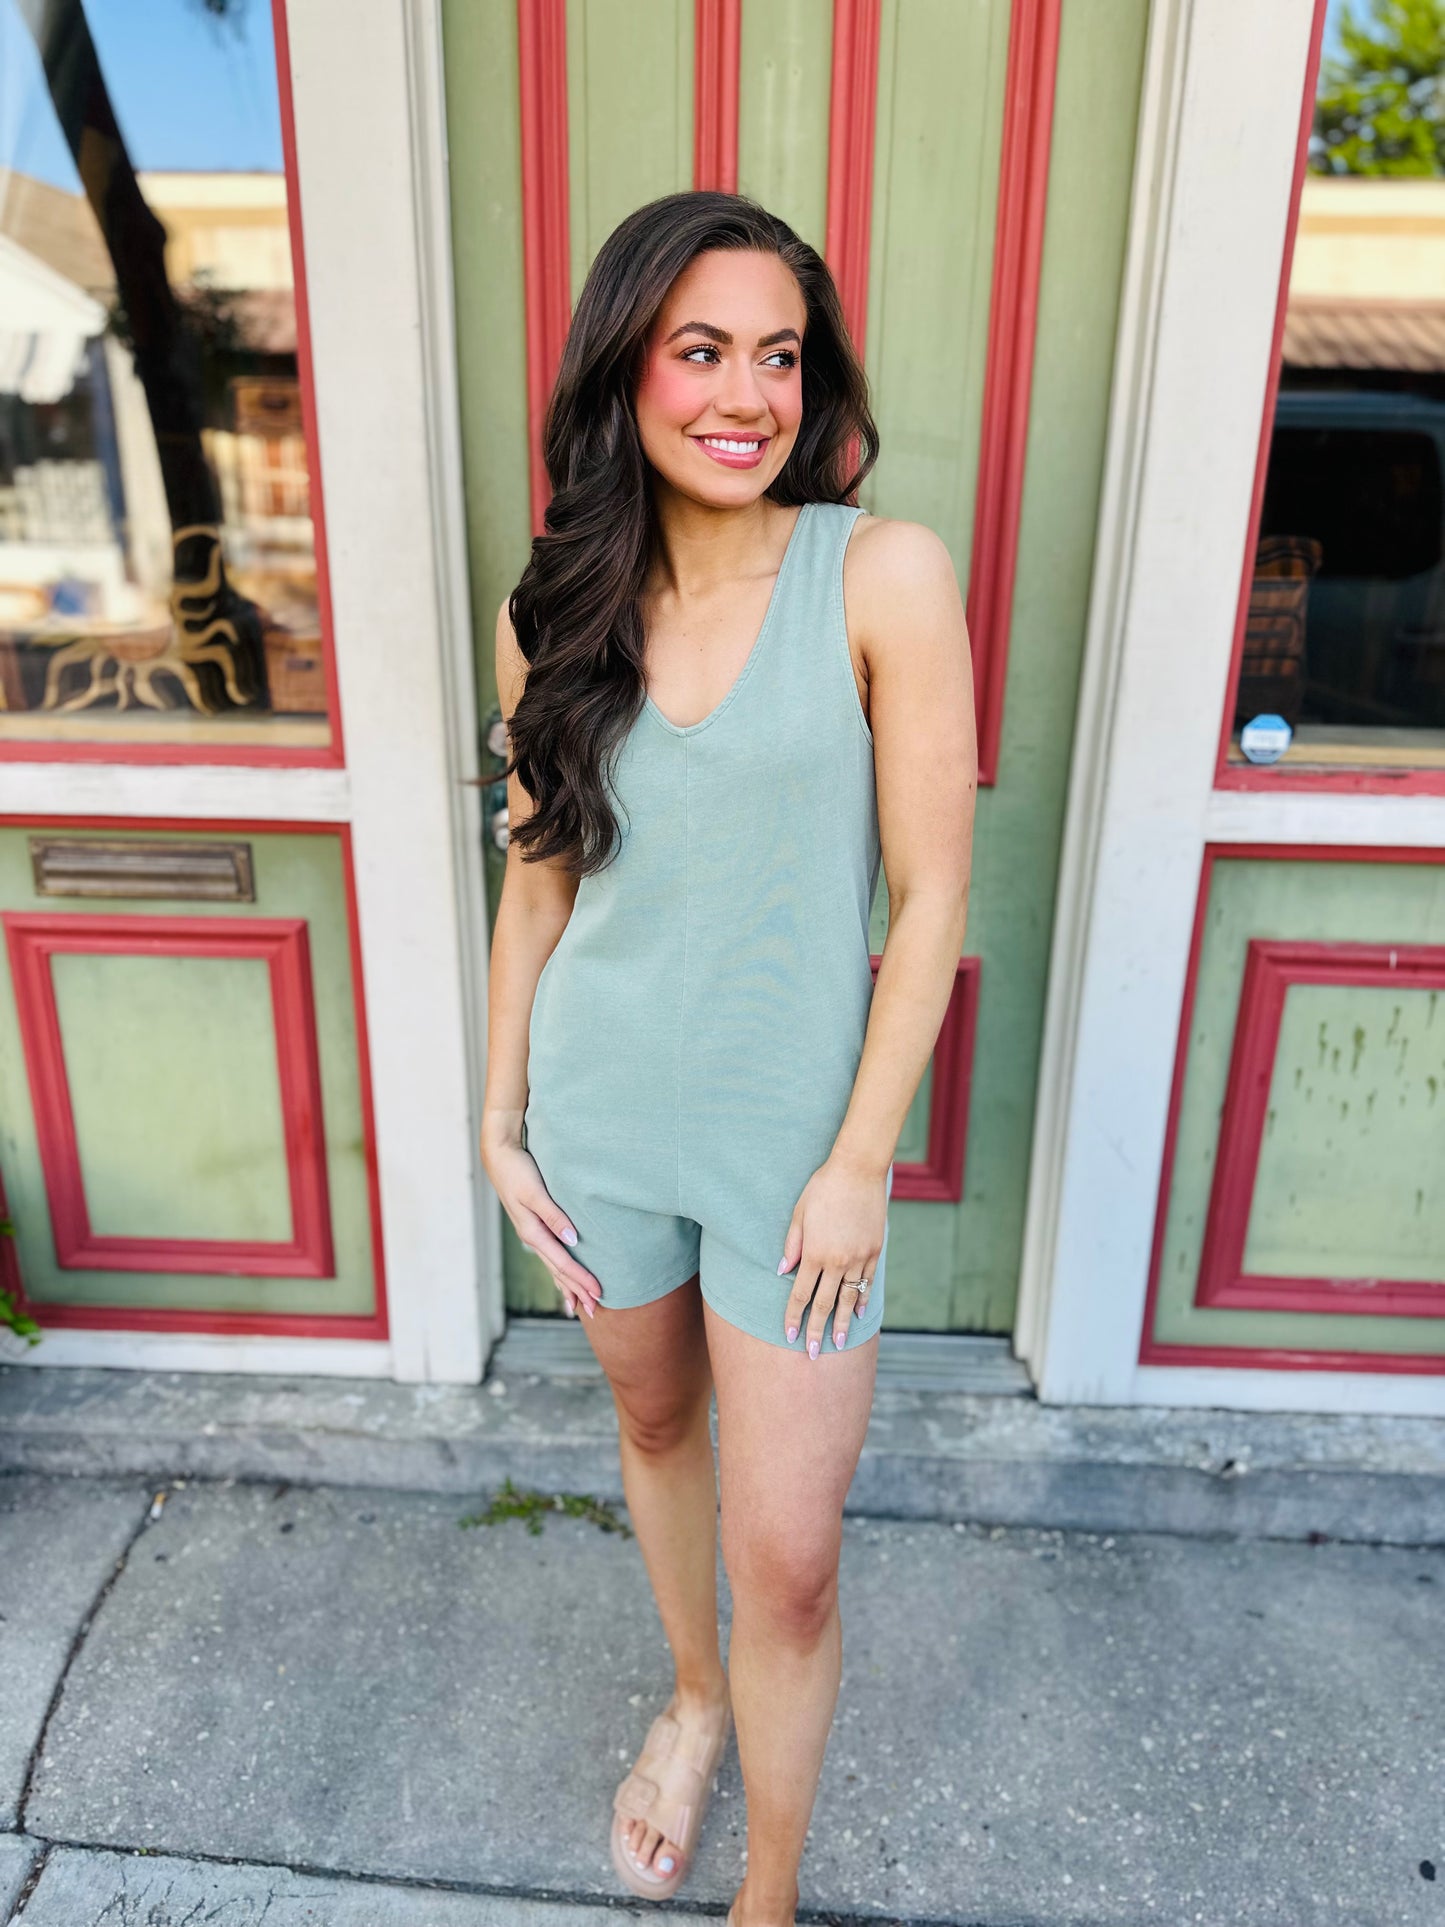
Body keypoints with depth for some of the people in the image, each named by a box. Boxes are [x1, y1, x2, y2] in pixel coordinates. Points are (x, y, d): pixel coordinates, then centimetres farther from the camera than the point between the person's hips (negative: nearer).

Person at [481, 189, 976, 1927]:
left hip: (797, 1132, -3)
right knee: (653, 1423, 25)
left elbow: (932, 895, -11)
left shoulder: (884, 577, -12)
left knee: (788, 1567, 6)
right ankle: (694, 1696, 56)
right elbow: (539, 875, 6)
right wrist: (499, 1118, 6)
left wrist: (860, 1162, -11)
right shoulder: (554, 615, 0)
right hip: (602, 1114, 4)